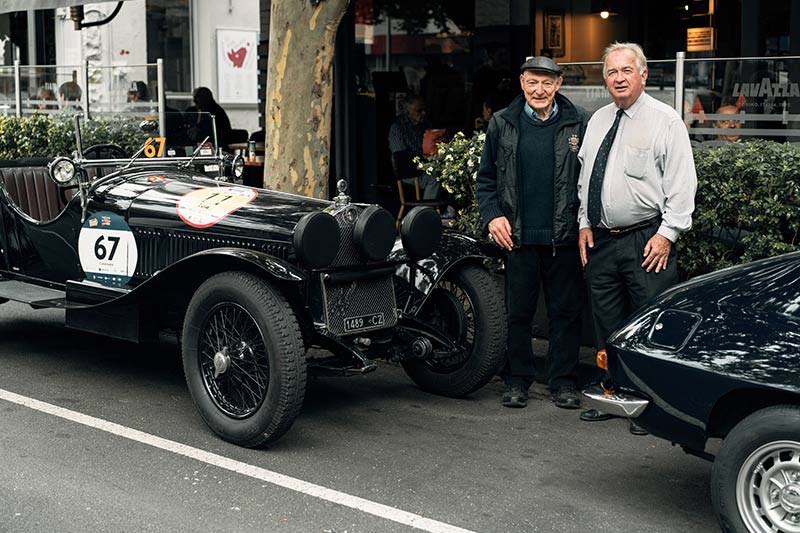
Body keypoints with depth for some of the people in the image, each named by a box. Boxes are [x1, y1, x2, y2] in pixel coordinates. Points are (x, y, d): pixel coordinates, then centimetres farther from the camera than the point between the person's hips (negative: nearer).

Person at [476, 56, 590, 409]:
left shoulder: (579, 123, 2)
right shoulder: (502, 124, 6)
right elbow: (485, 178, 11)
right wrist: (492, 215, -2)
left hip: (564, 236, -1)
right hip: (518, 235, 1)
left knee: (565, 311, 6)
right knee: (518, 311, 8)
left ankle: (562, 381, 17)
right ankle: (517, 380, 19)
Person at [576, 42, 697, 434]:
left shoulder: (666, 121, -4)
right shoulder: (598, 121, 14)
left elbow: (682, 184, -8)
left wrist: (667, 233, -13)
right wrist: (585, 224, 11)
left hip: (647, 241, -6)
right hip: (601, 239, 6)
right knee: (606, 323, 12)